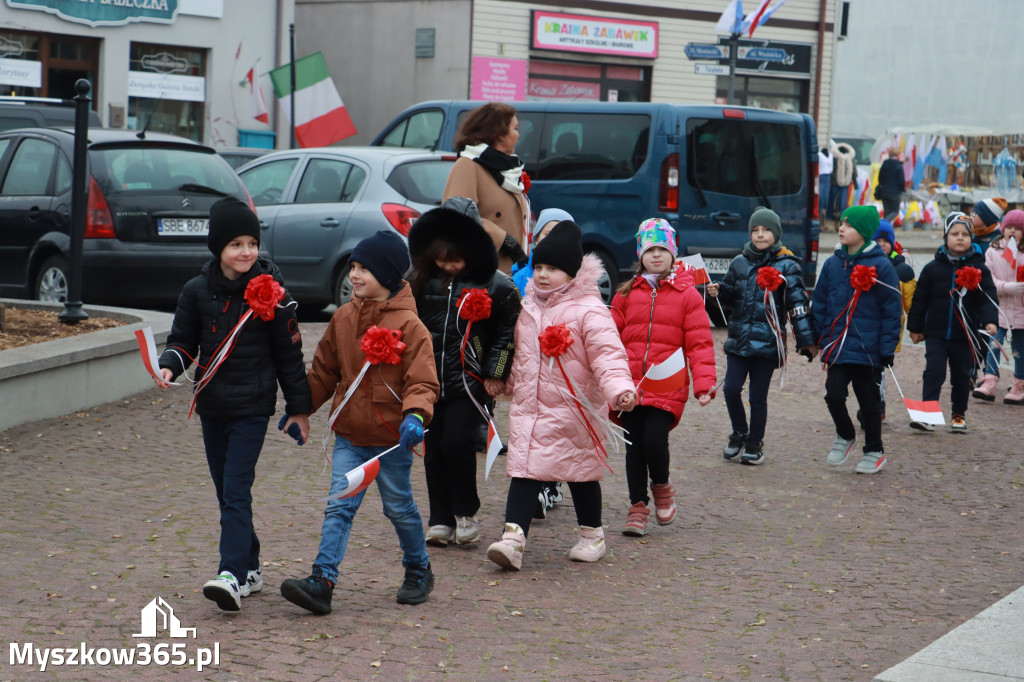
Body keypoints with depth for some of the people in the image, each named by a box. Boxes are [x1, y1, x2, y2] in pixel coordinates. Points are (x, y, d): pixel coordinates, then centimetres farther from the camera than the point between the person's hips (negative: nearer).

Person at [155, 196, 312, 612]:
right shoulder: (197, 291, 2)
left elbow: (289, 353, 0)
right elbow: (183, 340, 11)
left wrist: (299, 408, 3)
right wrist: (169, 367, -12)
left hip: (252, 407, -5)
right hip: (212, 405, 5)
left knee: (236, 491, -13)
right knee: (225, 492, 11)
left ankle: (233, 576, -19)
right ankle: (250, 568, 24)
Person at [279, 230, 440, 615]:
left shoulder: (408, 325, -13)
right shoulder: (343, 318, 4)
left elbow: (422, 381, -16)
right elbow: (325, 371, 16)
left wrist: (415, 415, -33)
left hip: (392, 438, -4)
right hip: (350, 434, 4)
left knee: (399, 507, 12)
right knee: (339, 506, -6)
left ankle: (418, 570, 32)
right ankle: (322, 582, -14)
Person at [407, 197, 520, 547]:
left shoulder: (495, 286, -5)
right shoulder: (420, 281, 5)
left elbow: (508, 331, 1)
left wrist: (495, 373, -2)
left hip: (469, 381, -4)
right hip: (428, 380, 4)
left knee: (456, 442, -15)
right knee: (433, 450, 5)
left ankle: (466, 513, 5)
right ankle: (441, 521, 15)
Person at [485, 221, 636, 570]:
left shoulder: (588, 311, -13)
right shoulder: (528, 306, 9)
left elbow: (607, 354, -21)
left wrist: (619, 389, -36)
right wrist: (511, 382, 31)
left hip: (573, 411, -5)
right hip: (528, 407, 5)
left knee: (581, 471, 10)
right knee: (523, 471, -5)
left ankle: (592, 535, 27)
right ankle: (513, 537, -11)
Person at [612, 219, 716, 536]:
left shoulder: (688, 296, 3)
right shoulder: (626, 294, 10)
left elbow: (699, 344, 2)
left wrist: (704, 384, -8)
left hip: (668, 387, -3)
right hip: (630, 384, 3)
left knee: (655, 439, -16)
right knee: (635, 446, 4)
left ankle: (661, 486, 15)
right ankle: (638, 507, 18)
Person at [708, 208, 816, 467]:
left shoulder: (787, 266, -1)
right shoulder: (740, 262, 10)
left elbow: (798, 304, -2)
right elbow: (731, 294, 23)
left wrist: (806, 340, -6)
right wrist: (718, 291, -1)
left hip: (768, 342, -3)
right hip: (738, 339, 3)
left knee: (758, 397, 1)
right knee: (731, 389, -6)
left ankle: (754, 445, 17)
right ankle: (740, 433, 20)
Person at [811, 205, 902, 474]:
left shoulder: (881, 266, -7)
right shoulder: (833, 263, 6)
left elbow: (892, 310, -6)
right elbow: (820, 303, 12)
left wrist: (887, 348, -9)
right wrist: (820, 338, 5)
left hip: (868, 349, -3)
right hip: (837, 347, 3)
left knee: (868, 401, 7)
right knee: (834, 395, -4)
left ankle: (874, 451, 24)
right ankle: (845, 436, 24)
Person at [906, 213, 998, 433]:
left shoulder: (979, 269, 1)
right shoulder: (933, 268, 1)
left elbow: (987, 298, -3)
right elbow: (920, 299, 6)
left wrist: (989, 321, -19)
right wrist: (915, 328, 7)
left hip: (965, 336, 1)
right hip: (936, 333, -1)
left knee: (962, 377, 10)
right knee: (933, 373, -7)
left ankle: (959, 415, 24)